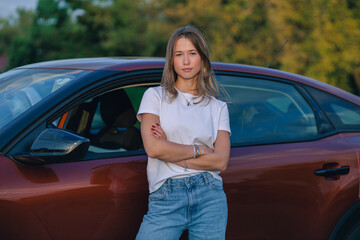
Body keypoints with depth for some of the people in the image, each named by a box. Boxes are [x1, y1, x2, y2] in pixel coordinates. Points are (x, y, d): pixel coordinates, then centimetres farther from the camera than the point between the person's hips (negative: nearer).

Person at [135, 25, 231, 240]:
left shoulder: (218, 107, 12)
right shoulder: (156, 96, 7)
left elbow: (221, 161, -1)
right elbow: (152, 147, -8)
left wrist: (171, 153, -6)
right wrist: (198, 149, -2)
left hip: (209, 195, 2)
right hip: (165, 198, -2)